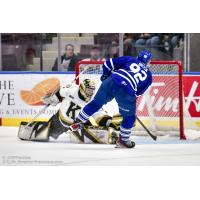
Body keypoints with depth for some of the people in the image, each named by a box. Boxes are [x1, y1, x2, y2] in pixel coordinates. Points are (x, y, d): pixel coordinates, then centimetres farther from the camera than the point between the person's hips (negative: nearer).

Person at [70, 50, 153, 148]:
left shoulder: (129, 59, 20)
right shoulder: (148, 76, 22)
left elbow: (108, 63, 16)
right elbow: (138, 92, 23)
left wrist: (105, 76, 29)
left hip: (111, 82, 2)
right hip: (127, 91, -2)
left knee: (96, 103, 22)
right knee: (129, 117, 20)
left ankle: (78, 122, 29)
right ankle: (123, 140, 26)